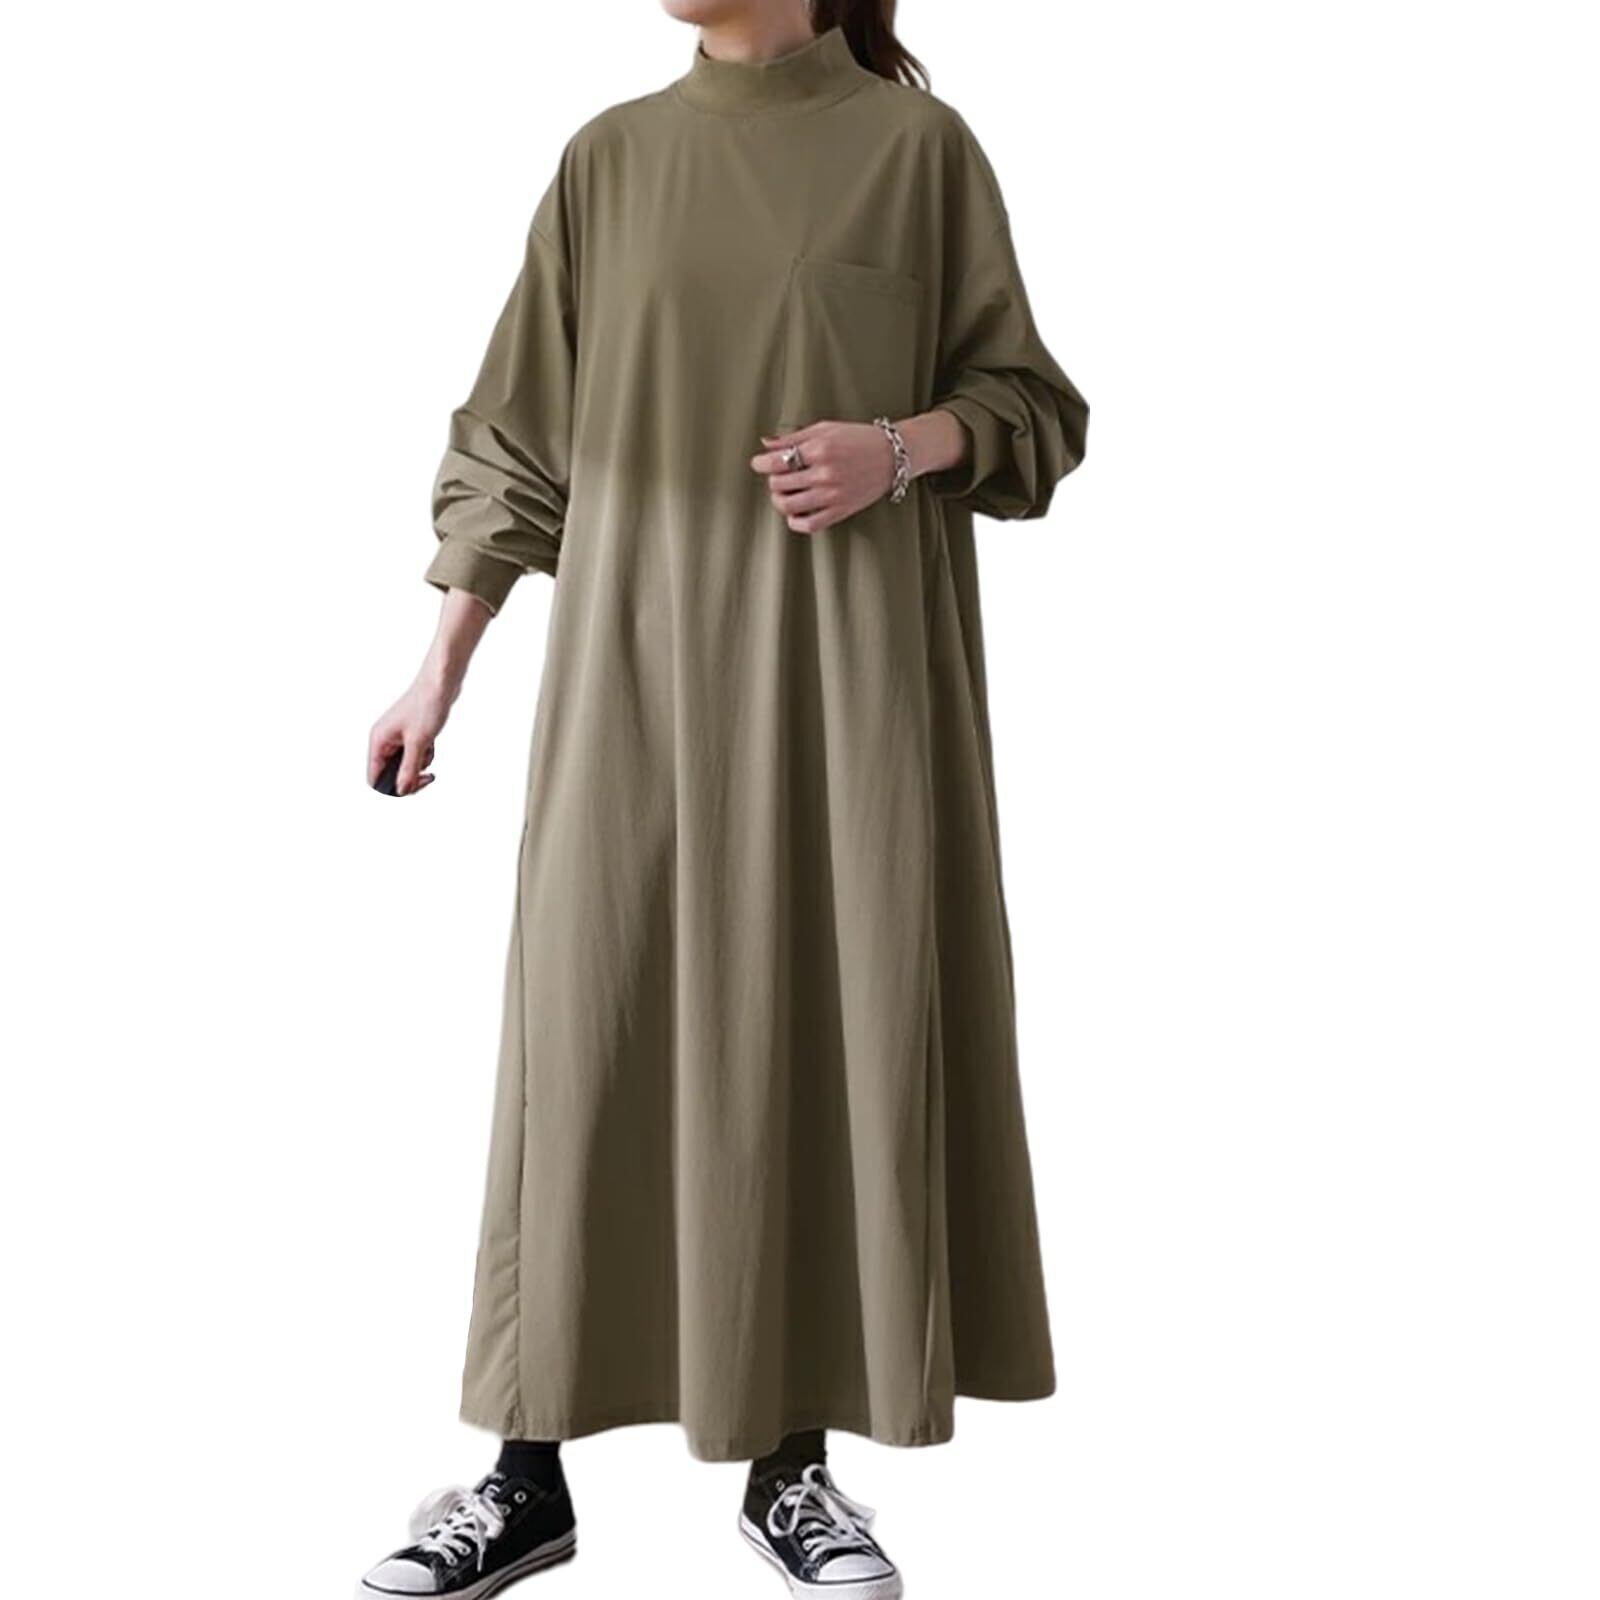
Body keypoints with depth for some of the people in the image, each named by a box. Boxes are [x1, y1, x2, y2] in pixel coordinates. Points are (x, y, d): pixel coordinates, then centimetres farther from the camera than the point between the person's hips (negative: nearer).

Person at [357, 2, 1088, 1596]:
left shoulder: (919, 145, 4)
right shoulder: (609, 159, 11)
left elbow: (1030, 406, 6)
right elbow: (520, 433, 12)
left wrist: (899, 446, -15)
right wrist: (443, 662, 8)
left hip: (851, 663, -1)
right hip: (641, 654, 2)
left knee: (832, 1024, 0)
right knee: (593, 1029, -1)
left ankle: (793, 1467, 14)